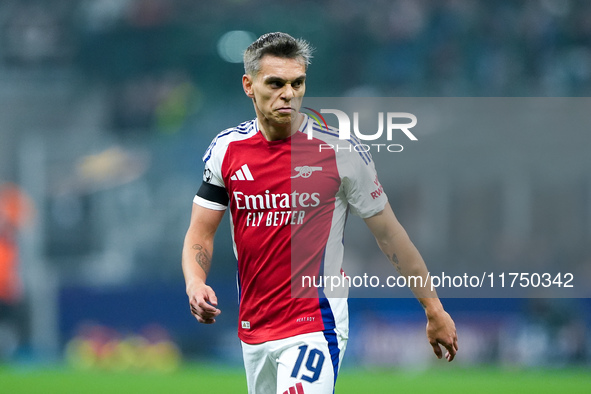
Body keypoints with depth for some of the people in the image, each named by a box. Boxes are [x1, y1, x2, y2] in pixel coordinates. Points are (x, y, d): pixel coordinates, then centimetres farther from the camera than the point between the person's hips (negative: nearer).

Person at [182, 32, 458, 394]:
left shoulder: (338, 150, -7)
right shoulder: (226, 149, 2)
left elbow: (389, 234, 0)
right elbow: (200, 233, 7)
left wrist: (434, 310, 4)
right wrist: (196, 285, -15)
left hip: (315, 327, -5)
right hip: (252, 331, 5)